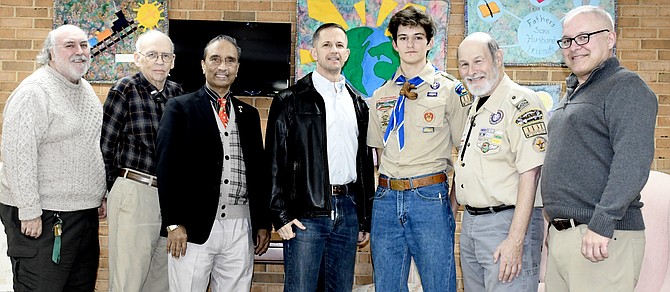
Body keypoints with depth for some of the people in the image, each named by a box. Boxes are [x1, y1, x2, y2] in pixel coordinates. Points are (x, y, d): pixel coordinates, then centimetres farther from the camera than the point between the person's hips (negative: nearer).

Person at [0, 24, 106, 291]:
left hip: (86, 212, 8)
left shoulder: (86, 90, 13)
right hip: (42, 215, -8)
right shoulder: (34, 91, -13)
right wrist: (29, 212, -20)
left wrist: (100, 196, 17)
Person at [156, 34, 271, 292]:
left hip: (241, 229, 4)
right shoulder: (180, 108, 2)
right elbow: (168, 167, -4)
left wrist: (263, 223, 11)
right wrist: (174, 223, -10)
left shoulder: (249, 114, 15)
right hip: (193, 227, -3)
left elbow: (260, 171, 15)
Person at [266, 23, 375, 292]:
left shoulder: (358, 104, 15)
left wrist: (365, 219, 13)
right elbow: (275, 160, -3)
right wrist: (281, 215, -9)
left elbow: (365, 162, 16)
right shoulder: (290, 100, 1)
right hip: (306, 213, -4)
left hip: (347, 211, 4)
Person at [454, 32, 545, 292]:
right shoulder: (476, 108, 15)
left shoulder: (521, 102, -13)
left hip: (507, 222, -9)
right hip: (470, 222, 9)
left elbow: (530, 175, -20)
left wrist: (515, 240, -23)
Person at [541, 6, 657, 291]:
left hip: (603, 238, -8)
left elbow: (633, 161, -20)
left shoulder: (627, 88, -8)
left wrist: (602, 224, -24)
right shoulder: (571, 93, 20)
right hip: (559, 233, 8)